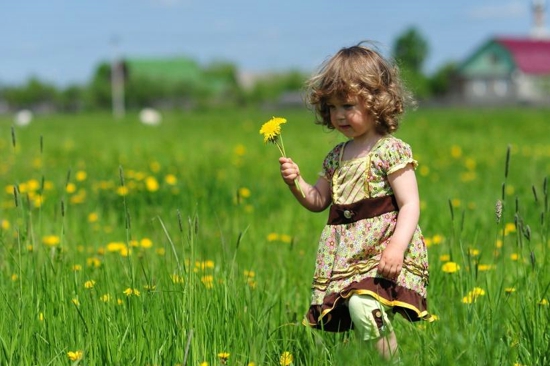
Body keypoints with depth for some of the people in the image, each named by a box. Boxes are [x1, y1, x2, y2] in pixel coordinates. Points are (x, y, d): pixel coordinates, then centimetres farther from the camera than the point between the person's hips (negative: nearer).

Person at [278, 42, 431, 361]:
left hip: (381, 249, -7)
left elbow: (410, 205, -12)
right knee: (344, 316, -3)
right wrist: (296, 182, 7)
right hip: (345, 253, 7)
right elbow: (318, 201, 27)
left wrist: (397, 246, -26)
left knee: (363, 307, -29)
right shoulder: (337, 156, 16)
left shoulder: (391, 150, -6)